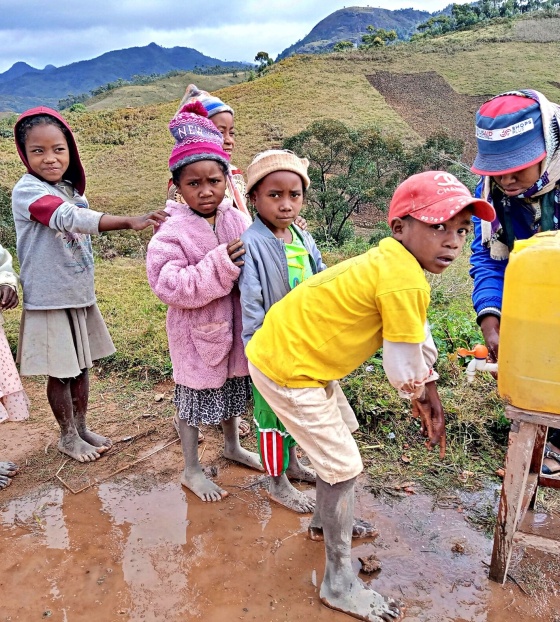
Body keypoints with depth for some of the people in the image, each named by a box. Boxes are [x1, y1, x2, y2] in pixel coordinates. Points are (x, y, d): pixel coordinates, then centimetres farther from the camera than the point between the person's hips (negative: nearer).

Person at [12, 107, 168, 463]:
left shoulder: (71, 189, 7)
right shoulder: (27, 191, -17)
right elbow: (69, 218, -33)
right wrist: (130, 221, -44)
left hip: (81, 296, 7)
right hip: (50, 300, -7)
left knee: (82, 366, 16)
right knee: (60, 372, 6)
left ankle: (82, 427, 33)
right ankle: (68, 436, 26)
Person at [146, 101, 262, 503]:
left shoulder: (238, 221, -3)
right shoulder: (173, 233, -18)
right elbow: (170, 285, -27)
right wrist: (219, 265, -32)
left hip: (234, 326, 5)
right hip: (197, 333, -5)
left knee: (233, 389, 23)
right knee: (195, 398, 11)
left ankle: (233, 446, 49)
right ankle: (192, 470, 32)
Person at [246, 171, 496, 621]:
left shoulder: (392, 258, 4)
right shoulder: (406, 283, -26)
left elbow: (418, 333, 11)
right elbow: (404, 369, -16)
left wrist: (430, 398, 10)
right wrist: (421, 393, 6)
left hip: (287, 347, 10)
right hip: (286, 371, -10)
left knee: (340, 435, 27)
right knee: (344, 469, 2)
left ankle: (327, 519, 51)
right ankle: (340, 586, 21)